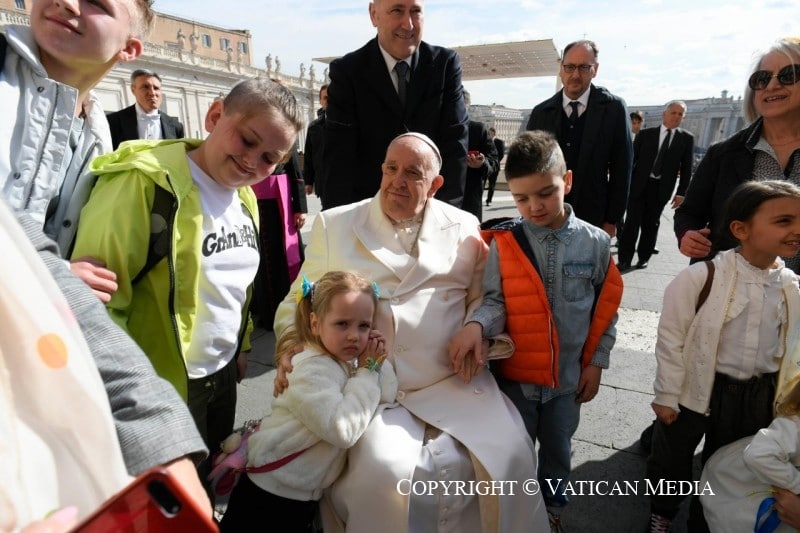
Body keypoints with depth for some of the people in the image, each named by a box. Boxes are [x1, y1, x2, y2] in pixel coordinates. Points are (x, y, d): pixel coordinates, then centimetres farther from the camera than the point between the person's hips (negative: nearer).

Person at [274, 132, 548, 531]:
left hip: (454, 381, 2)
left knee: (512, 456, -14)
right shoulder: (335, 224, 8)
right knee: (385, 473, -25)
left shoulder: (463, 227, 10)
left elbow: (483, 296, 12)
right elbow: (301, 301, 8)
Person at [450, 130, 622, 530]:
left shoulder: (595, 243, -7)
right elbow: (495, 301, -11)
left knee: (557, 450, 25)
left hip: (568, 376, 2)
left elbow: (606, 307, 1)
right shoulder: (503, 244, -12)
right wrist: (477, 325, -32)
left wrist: (595, 363, 2)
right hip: (515, 374, -1)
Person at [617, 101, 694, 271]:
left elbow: (687, 168, 3)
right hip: (639, 184, -1)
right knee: (632, 222, -3)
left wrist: (681, 193, -3)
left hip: (661, 188, 1)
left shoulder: (687, 138, 4)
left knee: (651, 224, 10)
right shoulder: (645, 134, 3)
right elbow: (632, 159, 2)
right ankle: (624, 259, 4)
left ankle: (644, 257, 23)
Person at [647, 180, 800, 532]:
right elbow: (671, 338, -16)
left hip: (757, 396, 4)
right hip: (697, 390, -4)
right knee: (672, 460, 18)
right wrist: (666, 395, -12)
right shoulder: (701, 278, -22)